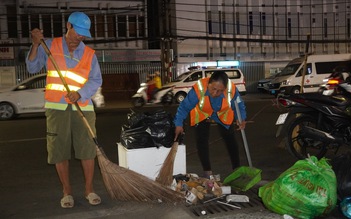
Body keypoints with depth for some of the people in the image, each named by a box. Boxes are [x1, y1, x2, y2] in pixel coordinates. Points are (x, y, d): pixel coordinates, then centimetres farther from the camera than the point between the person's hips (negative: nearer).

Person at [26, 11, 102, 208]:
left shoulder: (89, 54, 6)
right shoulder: (50, 46, 5)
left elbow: (96, 80, 1)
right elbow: (33, 68, 2)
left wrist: (80, 94, -15)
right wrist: (35, 45, -11)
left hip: (83, 107, 1)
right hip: (57, 107, 0)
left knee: (88, 148, 0)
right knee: (60, 150, 2)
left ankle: (90, 189, 14)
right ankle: (67, 192, 15)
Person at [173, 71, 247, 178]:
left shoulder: (232, 89, -35)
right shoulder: (198, 89, -40)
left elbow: (239, 106, -14)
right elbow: (184, 107, -28)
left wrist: (241, 119, -25)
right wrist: (178, 124, -31)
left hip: (223, 116, 1)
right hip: (202, 116, -1)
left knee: (230, 140, 6)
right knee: (201, 141, -8)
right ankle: (207, 172, 6)